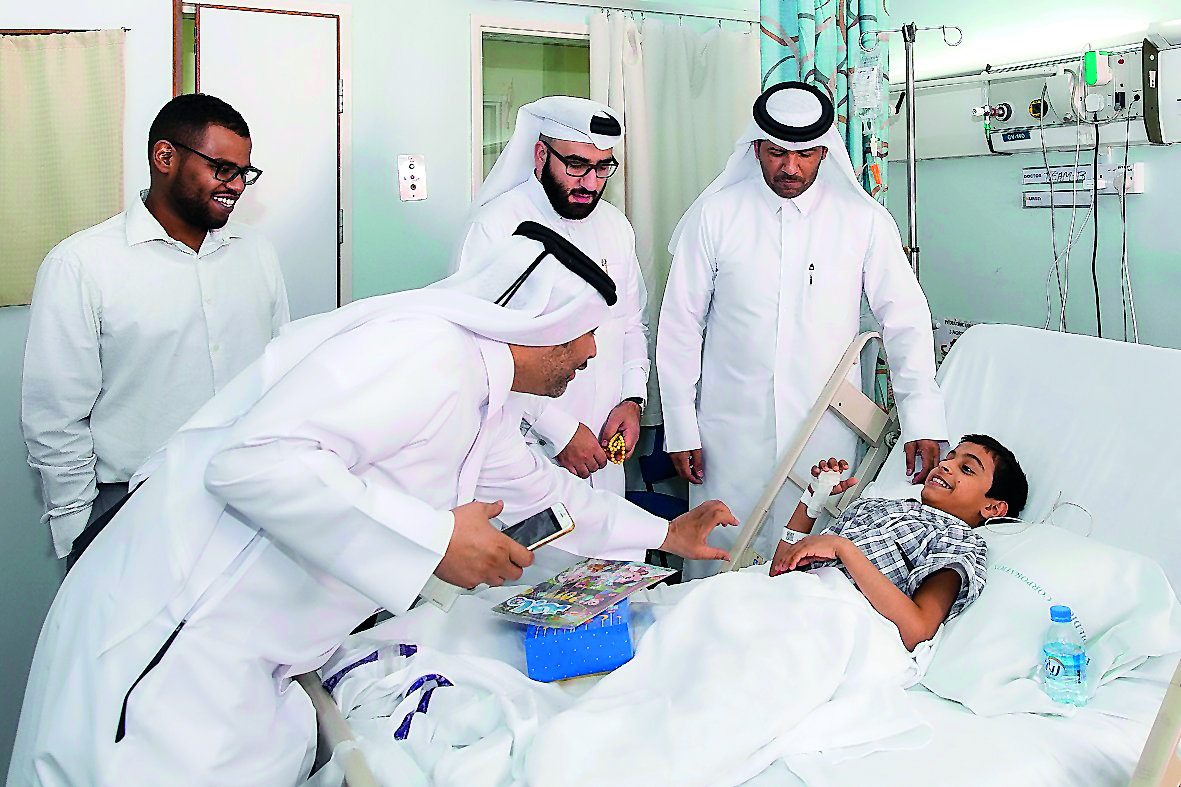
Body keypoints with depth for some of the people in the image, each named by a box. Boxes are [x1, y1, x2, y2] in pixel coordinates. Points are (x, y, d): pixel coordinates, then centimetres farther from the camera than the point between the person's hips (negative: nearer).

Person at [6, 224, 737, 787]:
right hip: (170, 643, -9)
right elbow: (257, 457, -28)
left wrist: (663, 533, 39)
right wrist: (435, 539, -23)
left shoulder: (481, 402, 15)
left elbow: (541, 488, 33)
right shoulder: (427, 351, -19)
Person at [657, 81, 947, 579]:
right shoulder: (715, 215, 0)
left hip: (828, 432, 1)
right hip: (732, 433, 0)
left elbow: (906, 317, 5)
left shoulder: (864, 220, 3)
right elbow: (680, 324, 3)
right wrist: (681, 429, 0)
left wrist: (922, 419, -5)